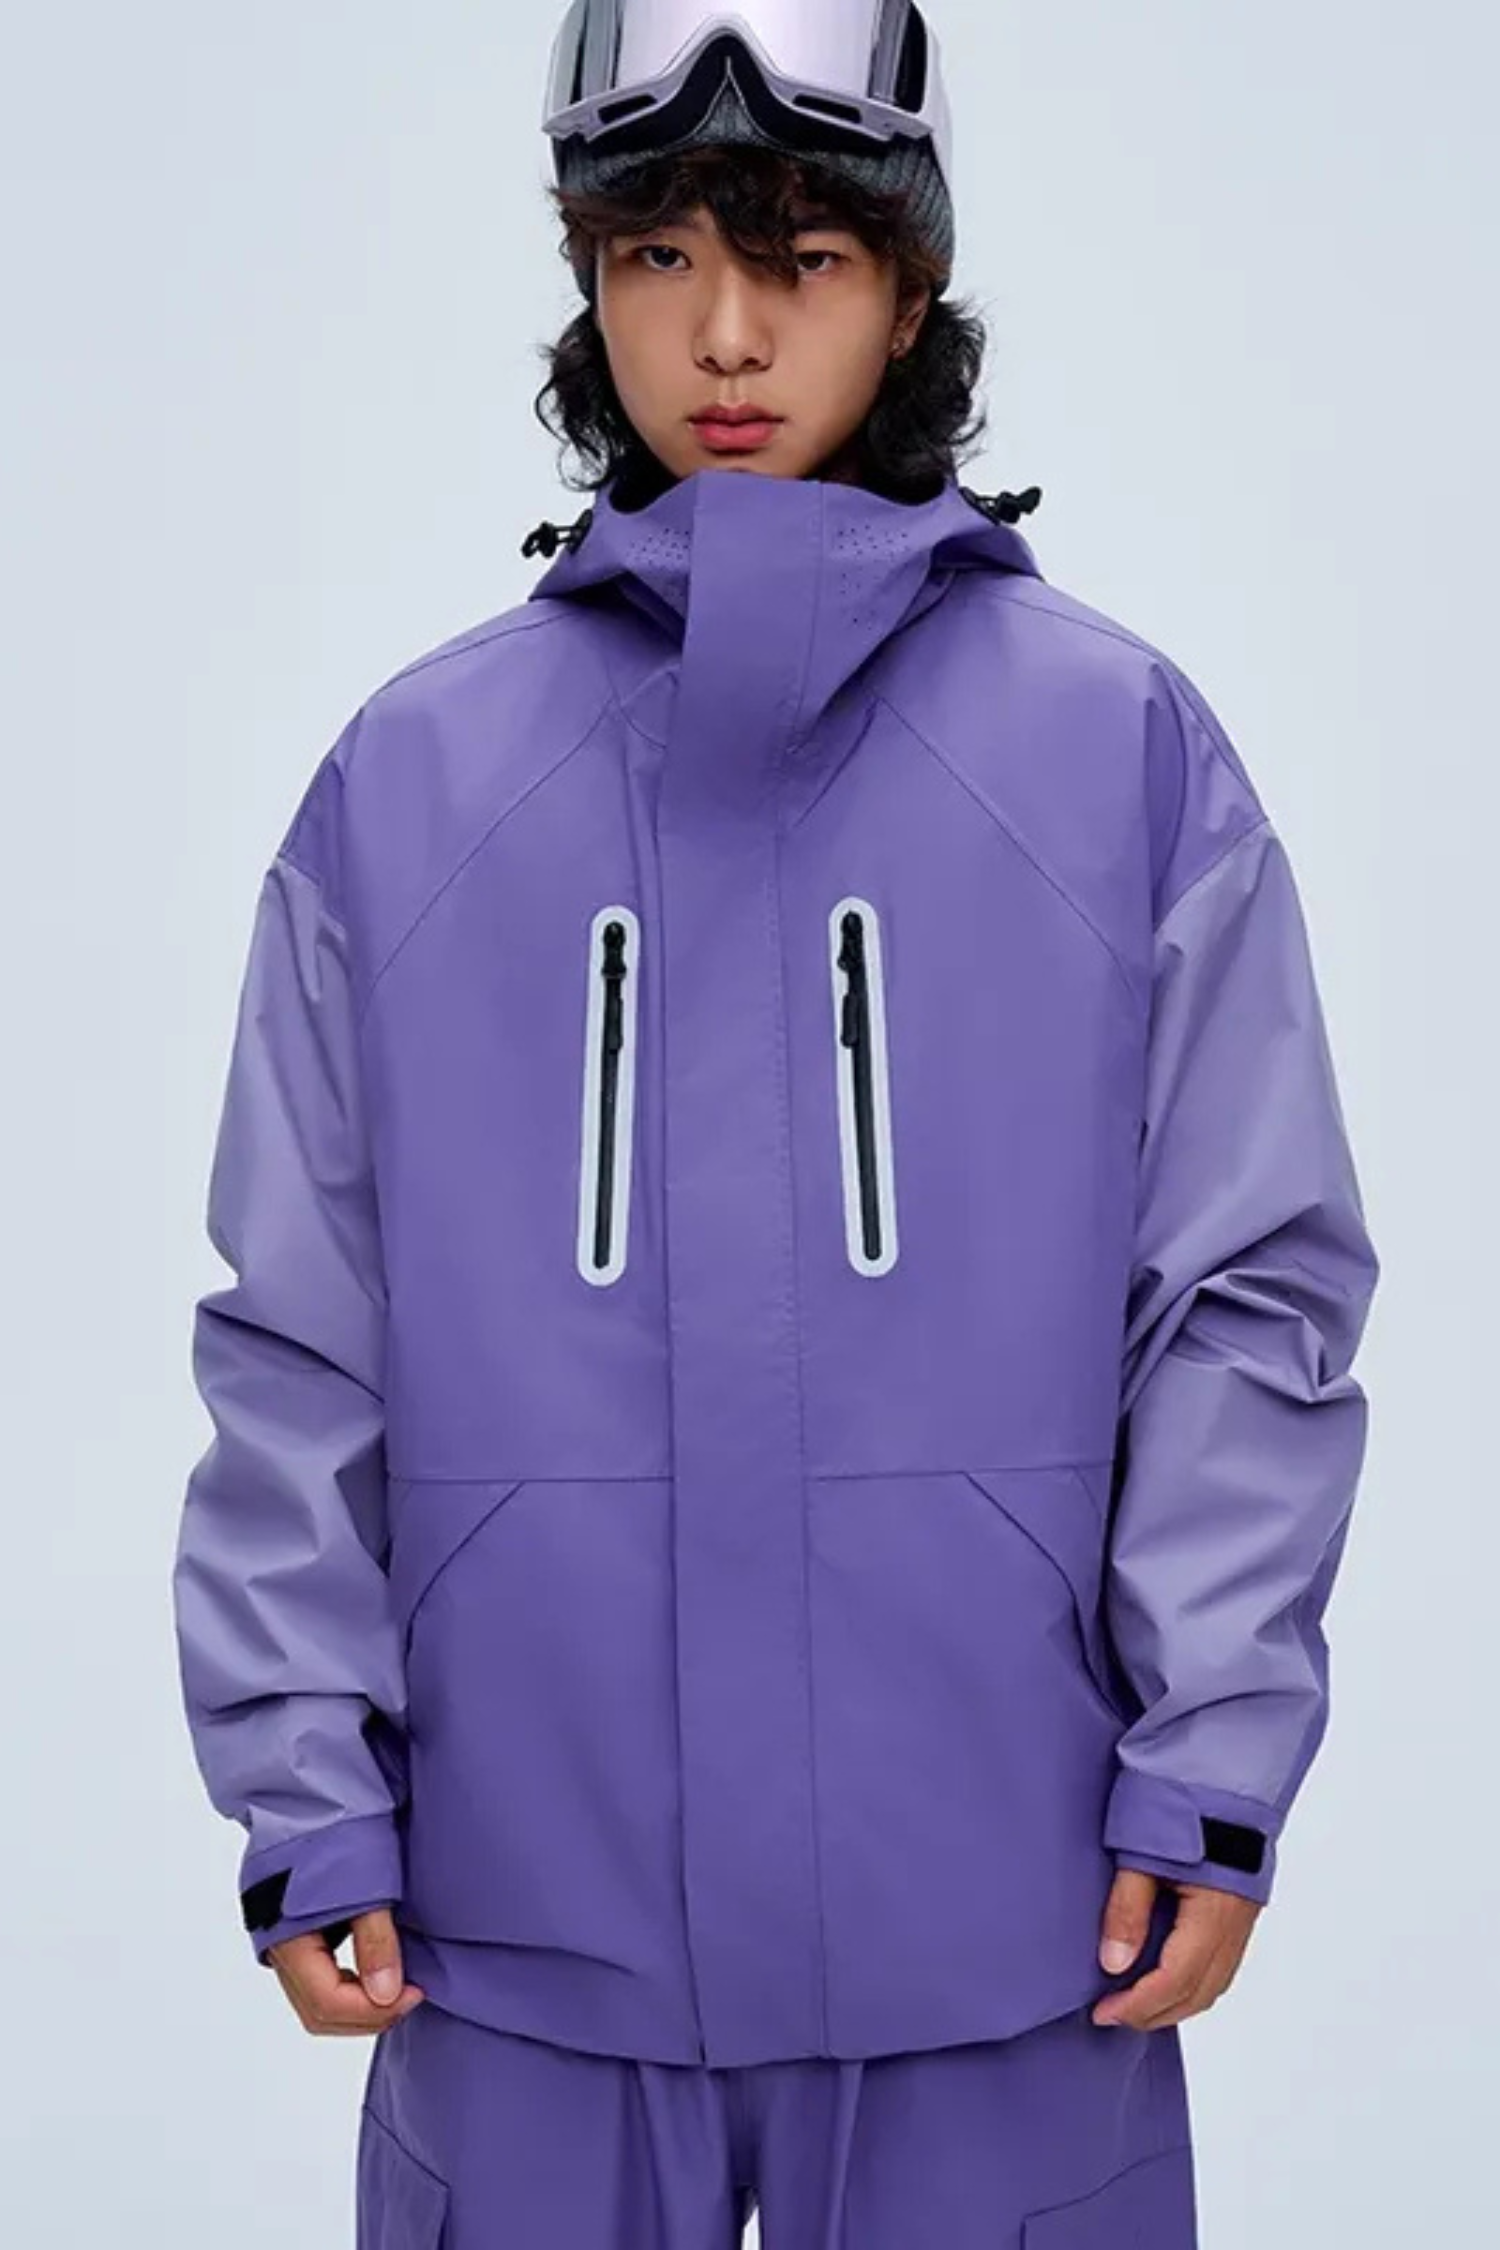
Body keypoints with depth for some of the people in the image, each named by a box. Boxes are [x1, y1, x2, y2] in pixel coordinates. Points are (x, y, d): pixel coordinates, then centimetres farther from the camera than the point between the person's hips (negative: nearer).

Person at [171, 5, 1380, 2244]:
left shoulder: (1123, 746, -1)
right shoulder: (411, 778, 2)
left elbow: (1253, 1292, -1)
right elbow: (299, 1344, 3)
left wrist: (1209, 1776, -4)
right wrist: (309, 1802, 0)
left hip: (997, 1924, -1)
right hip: (525, 1915, 1)